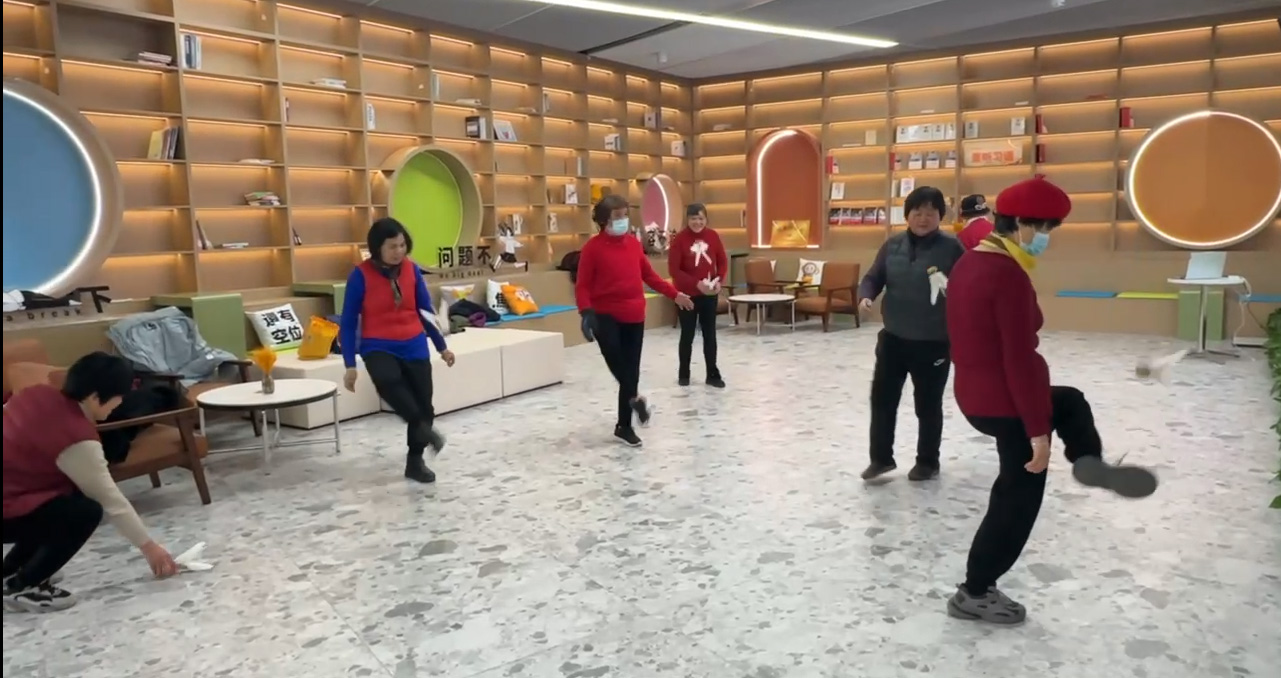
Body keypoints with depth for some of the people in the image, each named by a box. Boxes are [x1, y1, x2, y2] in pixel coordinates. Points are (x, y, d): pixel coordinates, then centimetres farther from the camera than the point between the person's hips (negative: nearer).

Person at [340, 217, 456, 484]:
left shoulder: (412, 269, 0)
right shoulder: (361, 275, -10)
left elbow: (426, 311, 11)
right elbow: (348, 322, -6)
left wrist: (442, 346, 15)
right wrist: (350, 365, -11)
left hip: (414, 346, 4)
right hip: (378, 348, -4)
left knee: (424, 405, 3)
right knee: (388, 381, -37)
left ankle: (415, 462, 21)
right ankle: (422, 428, -30)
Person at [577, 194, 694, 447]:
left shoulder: (634, 243, 7)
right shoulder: (593, 247, -7)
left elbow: (649, 275, 18)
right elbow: (582, 285, -7)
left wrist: (675, 294, 17)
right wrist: (586, 312, -22)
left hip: (634, 317, 5)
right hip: (606, 316, -5)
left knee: (631, 370, 7)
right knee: (613, 355, -31)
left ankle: (624, 426, 19)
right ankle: (635, 397, -8)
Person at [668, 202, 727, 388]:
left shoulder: (713, 236, -1)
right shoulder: (679, 239, -13)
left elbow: (722, 261, 6)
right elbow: (673, 269, -15)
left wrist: (718, 280, -12)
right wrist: (696, 283, -22)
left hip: (710, 294, 3)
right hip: (687, 295, -3)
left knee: (710, 334, 8)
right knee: (687, 335, 8)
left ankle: (713, 374, 17)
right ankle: (683, 373, 23)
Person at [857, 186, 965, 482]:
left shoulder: (952, 247, -7)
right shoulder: (893, 245, 4)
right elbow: (873, 277, 7)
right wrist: (866, 296, -13)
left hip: (933, 342, -3)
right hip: (893, 338, 4)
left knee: (928, 404, 9)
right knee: (882, 397, 7)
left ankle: (927, 462, 28)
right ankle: (881, 458, 24)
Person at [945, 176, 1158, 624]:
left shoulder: (969, 264, 6)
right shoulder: (1009, 276, -23)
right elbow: (1020, 360, -24)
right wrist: (1038, 430, -19)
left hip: (974, 395, 9)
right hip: (1005, 403, -9)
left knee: (1069, 402, 33)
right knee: (1016, 502, 9)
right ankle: (974, 595, 20)